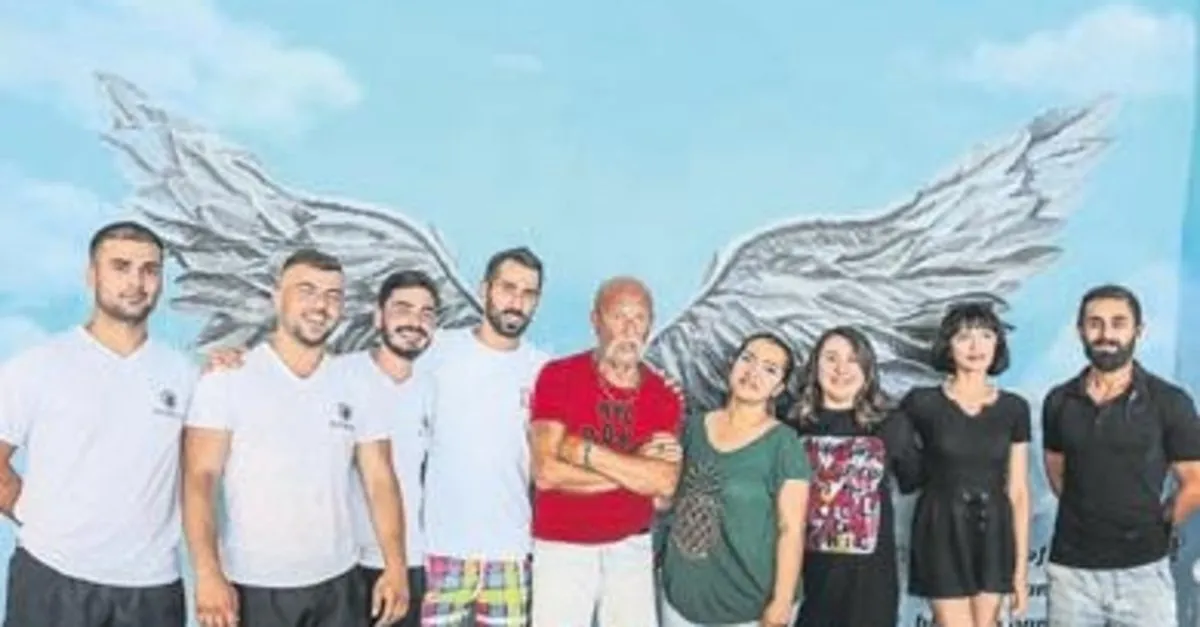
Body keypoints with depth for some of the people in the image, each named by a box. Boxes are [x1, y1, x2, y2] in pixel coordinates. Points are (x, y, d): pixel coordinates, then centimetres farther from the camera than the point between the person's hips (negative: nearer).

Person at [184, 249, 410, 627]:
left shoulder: (356, 390, 6)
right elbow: (199, 479, -10)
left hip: (337, 586, 3)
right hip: (252, 589, -3)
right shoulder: (228, 379, -4)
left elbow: (380, 482, 4)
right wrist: (208, 574, -20)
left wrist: (396, 568, -7)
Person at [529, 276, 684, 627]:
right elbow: (547, 473, -19)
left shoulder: (664, 396, 0)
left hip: (631, 549, 3)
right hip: (562, 549, -3)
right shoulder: (558, 376, -9)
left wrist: (587, 452, -20)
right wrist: (636, 468, -15)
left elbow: (665, 484, -14)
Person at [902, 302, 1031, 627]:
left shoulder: (1014, 408, 4)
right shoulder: (922, 403, -5)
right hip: (942, 532, -3)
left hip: (993, 533, 3)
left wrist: (1022, 564, 4)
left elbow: (1018, 491, 5)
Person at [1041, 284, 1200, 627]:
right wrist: (1086, 518, 11)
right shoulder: (1059, 401, 3)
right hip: (1070, 567, 3)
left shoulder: (1169, 402, -5)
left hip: (1142, 569, -2)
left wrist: (1154, 528, 5)